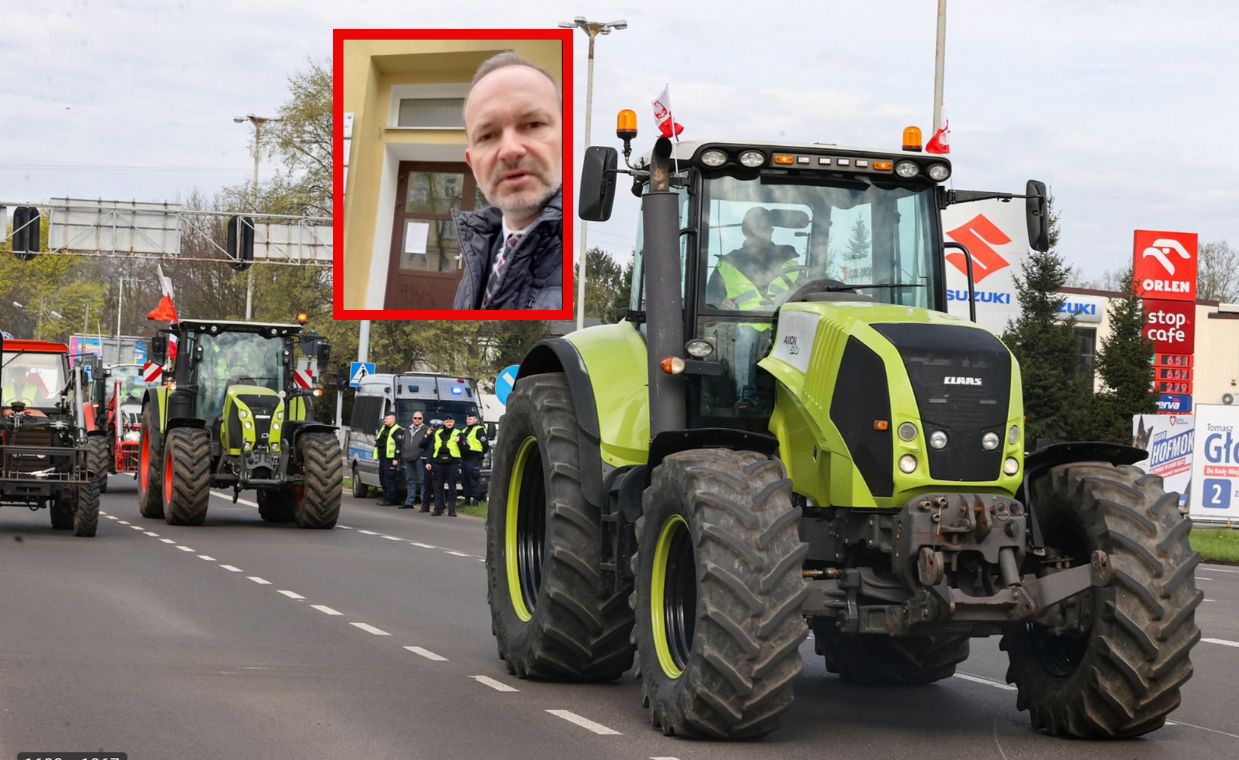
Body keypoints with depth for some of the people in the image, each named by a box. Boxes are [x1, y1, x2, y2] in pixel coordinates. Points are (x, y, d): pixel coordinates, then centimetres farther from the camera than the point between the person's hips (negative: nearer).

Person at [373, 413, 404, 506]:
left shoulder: (397, 431, -8)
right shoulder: (383, 429, 21)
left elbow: (399, 446, -15)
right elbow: (377, 443, 26)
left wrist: (396, 459, -21)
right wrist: (376, 456, 22)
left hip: (390, 459, -10)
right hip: (382, 458, 10)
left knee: (389, 480, -10)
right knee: (383, 480, 11)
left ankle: (389, 500, -9)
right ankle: (386, 498, 17)